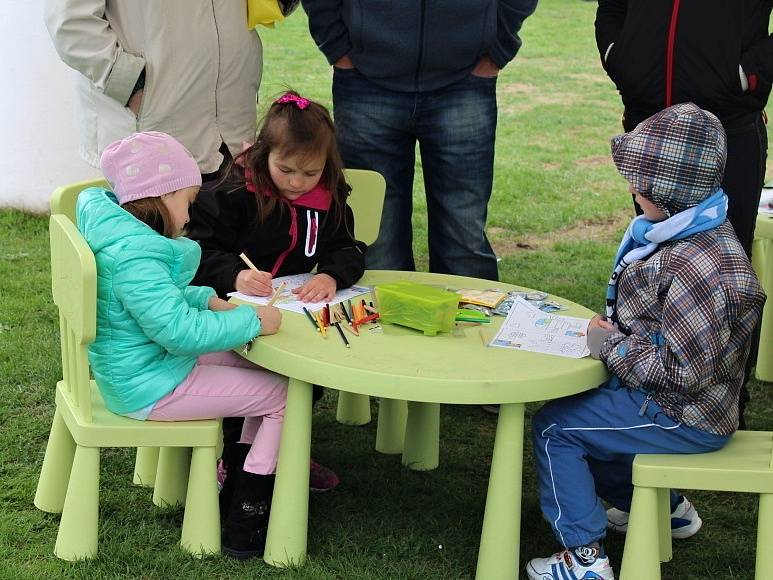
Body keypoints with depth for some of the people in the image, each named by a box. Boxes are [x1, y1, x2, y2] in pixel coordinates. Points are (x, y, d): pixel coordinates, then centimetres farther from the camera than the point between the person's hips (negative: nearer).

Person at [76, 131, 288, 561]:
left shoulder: (117, 229, 5)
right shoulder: (135, 256, -28)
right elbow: (181, 330, -30)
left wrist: (208, 300, 6)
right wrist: (252, 321, -20)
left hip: (132, 369, 11)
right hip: (150, 389, -10)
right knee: (285, 395, -5)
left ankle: (249, 471, 25)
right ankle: (245, 523, 0)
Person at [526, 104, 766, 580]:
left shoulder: (694, 266, -32)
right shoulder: (698, 234, 2)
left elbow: (685, 370, -31)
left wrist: (610, 345, -20)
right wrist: (614, 329, 2)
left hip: (683, 421, -10)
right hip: (680, 406, 10)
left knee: (555, 427, -5)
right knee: (581, 407, 25)